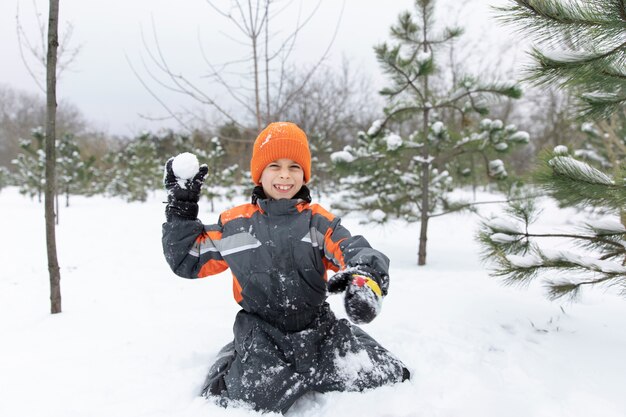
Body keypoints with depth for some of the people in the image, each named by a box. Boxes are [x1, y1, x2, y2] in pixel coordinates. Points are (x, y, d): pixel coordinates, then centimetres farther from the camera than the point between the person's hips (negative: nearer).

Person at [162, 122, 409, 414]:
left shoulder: (319, 221, 4)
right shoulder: (234, 224, 5)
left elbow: (356, 253, -10)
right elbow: (188, 260, 12)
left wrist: (365, 280, -35)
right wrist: (181, 209, 4)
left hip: (320, 328, 2)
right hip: (262, 335, -1)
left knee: (385, 378, -8)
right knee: (251, 398, -26)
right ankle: (233, 364, 9)